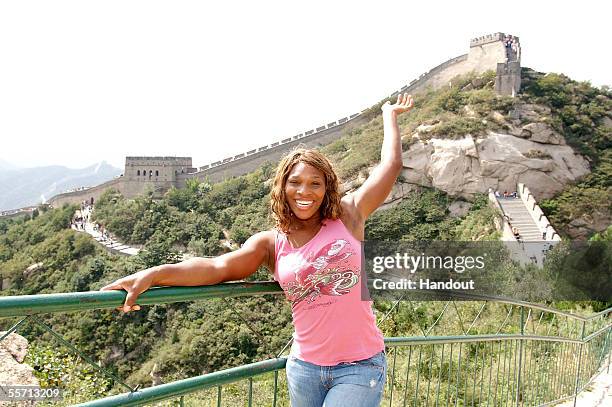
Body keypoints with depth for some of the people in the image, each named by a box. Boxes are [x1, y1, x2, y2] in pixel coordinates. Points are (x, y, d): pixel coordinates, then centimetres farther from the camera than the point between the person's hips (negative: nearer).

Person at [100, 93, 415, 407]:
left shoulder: (348, 216, -2)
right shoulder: (271, 243, 1)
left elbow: (391, 164, 2)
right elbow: (218, 267, -13)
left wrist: (389, 114, 17)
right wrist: (154, 274, -28)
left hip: (360, 367, -2)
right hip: (305, 368, 2)